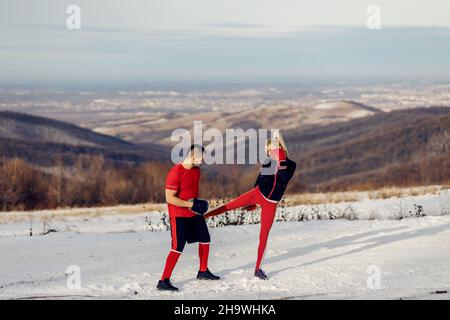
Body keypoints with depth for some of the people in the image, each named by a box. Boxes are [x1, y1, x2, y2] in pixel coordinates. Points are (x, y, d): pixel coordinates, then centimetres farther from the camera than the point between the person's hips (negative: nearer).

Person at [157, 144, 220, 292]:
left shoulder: (196, 169, 3)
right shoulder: (175, 172, -24)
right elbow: (169, 198, -25)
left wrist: (199, 202, 2)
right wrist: (191, 204, -26)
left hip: (194, 213, 8)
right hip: (179, 215, -8)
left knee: (205, 239, 17)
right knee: (178, 248, -13)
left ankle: (203, 272, 35)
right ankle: (163, 281, -9)